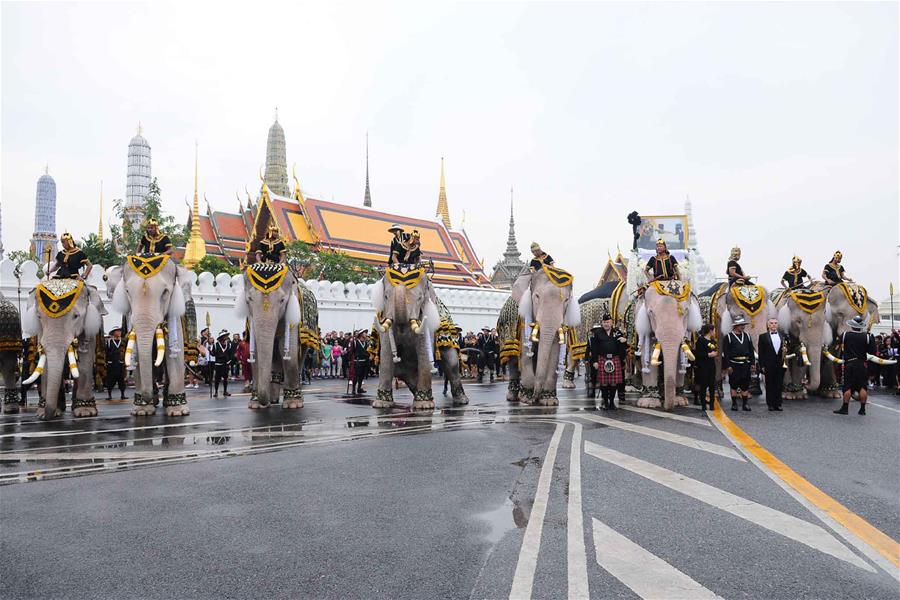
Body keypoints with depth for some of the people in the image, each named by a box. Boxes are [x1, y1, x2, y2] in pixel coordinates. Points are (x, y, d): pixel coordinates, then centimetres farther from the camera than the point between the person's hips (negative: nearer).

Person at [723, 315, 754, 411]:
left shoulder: (747, 335, 12)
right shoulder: (729, 336, -3)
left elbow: (751, 350, 15)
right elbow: (725, 352, -6)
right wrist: (728, 365, -11)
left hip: (745, 363, 4)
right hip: (734, 364, -4)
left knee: (745, 384, 5)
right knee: (734, 384, 1)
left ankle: (744, 404, 12)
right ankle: (734, 404, 9)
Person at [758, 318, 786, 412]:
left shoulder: (783, 336, 14)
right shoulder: (763, 337, 3)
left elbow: (785, 349, 20)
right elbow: (761, 352, -1)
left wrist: (785, 350, -5)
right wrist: (762, 366, -6)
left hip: (780, 364, 3)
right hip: (769, 365, -3)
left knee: (779, 385, 4)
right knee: (770, 385, 1)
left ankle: (778, 404, 10)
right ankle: (770, 404, 7)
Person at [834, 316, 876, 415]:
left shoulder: (845, 335, -5)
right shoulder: (867, 337, -5)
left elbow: (842, 349, 5)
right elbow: (872, 352, 0)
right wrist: (871, 338, 7)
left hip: (848, 364, 0)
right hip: (862, 365, 0)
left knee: (848, 386, 3)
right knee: (863, 386, 6)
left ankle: (845, 408, 4)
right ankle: (862, 409, 8)